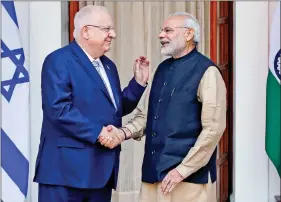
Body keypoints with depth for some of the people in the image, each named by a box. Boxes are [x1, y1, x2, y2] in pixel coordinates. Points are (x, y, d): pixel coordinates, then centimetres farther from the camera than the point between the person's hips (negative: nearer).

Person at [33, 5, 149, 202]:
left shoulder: (108, 65, 19)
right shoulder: (59, 60, -9)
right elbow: (58, 109, -19)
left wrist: (138, 82, 10)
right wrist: (98, 132, -20)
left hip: (102, 168, 8)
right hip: (68, 167, -8)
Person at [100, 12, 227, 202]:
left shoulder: (206, 71, -9)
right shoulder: (162, 69, 14)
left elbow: (214, 128, -14)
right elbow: (144, 115, 15)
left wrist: (183, 169, -14)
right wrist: (123, 132, -5)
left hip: (189, 176, -6)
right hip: (154, 172, 6)